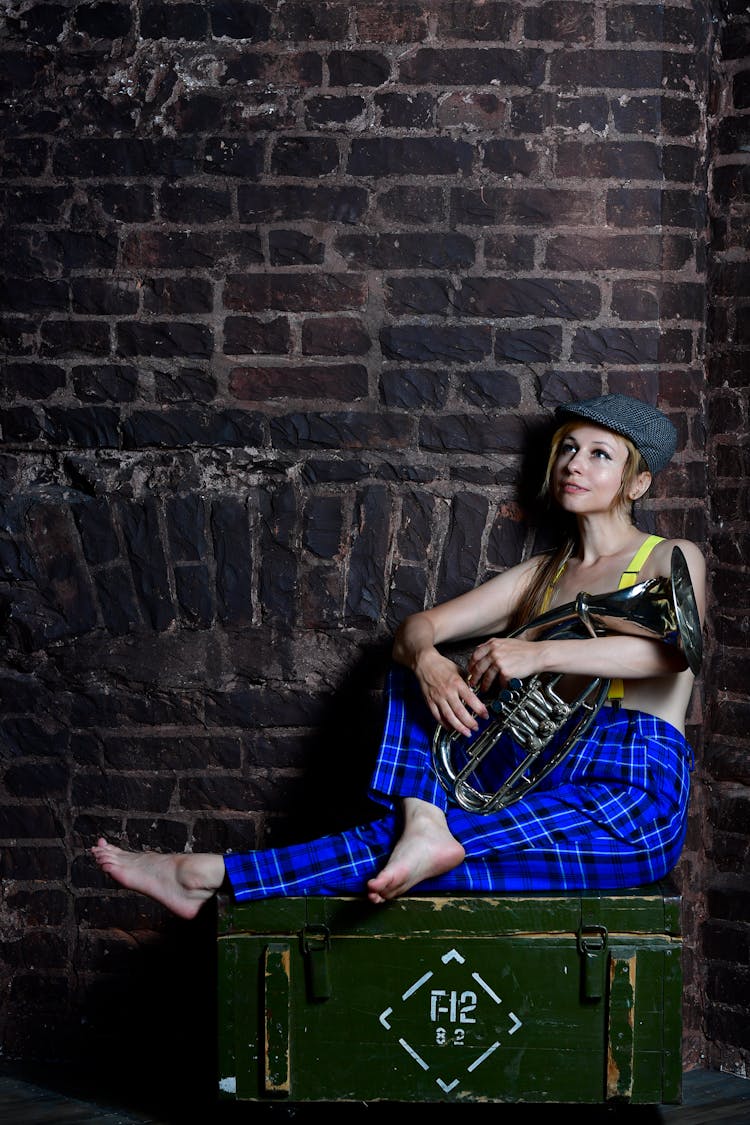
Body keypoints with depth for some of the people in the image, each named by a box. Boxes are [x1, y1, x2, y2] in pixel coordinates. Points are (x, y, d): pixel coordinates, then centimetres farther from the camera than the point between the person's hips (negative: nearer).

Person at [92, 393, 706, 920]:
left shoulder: (672, 559, 4)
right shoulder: (540, 574, 22)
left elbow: (672, 649, -20)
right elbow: (419, 625, 10)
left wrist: (540, 653, -27)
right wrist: (426, 660, -15)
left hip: (632, 800, -6)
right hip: (541, 784, 6)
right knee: (412, 659, -6)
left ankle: (211, 876, -21)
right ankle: (422, 822, -29)